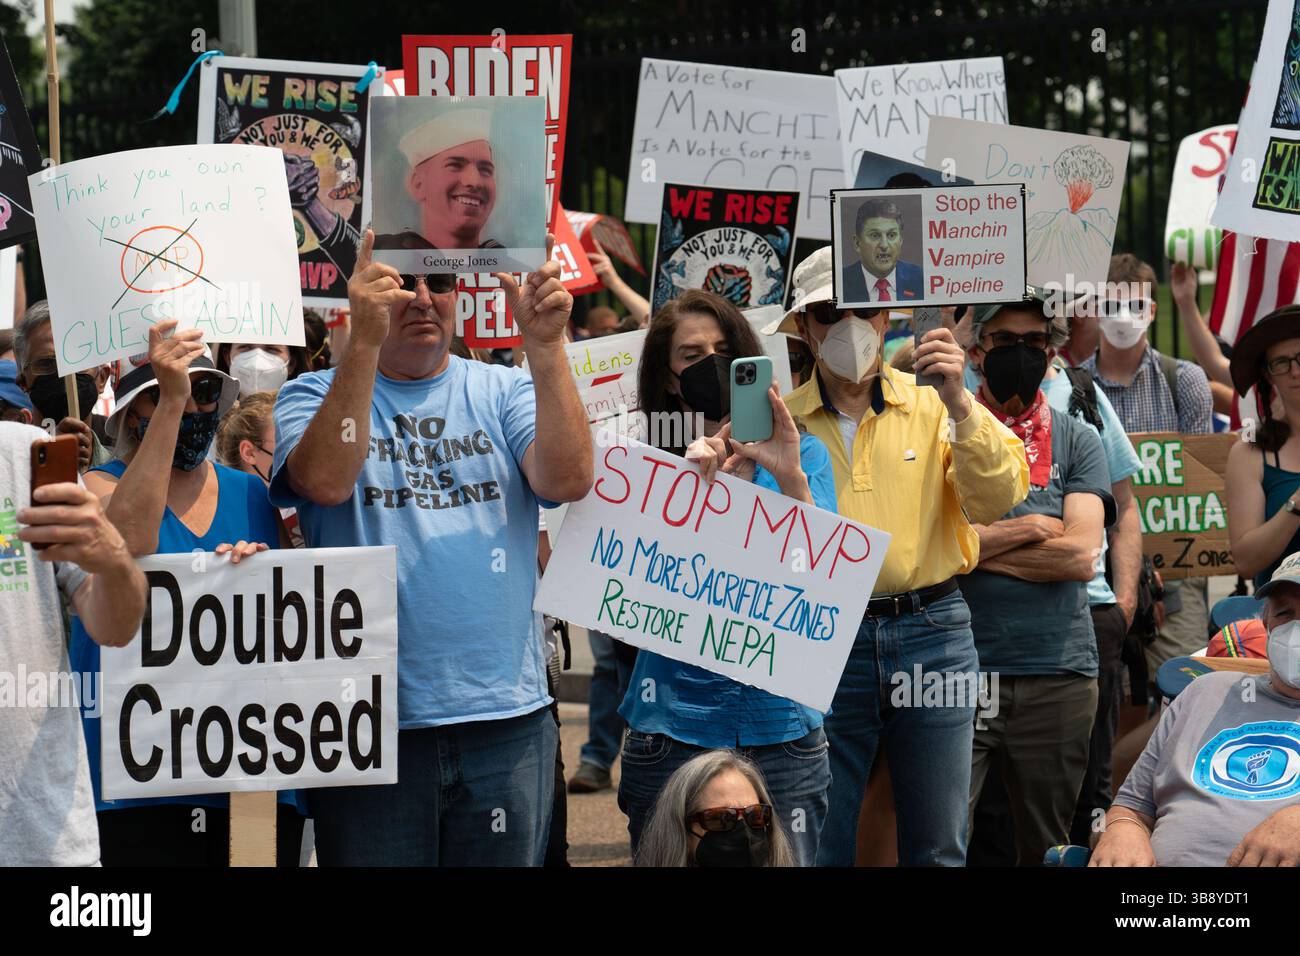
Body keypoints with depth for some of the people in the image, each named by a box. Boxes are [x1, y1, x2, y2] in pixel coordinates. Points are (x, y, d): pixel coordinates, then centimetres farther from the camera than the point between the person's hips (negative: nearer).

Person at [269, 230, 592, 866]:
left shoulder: (503, 392, 8)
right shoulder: (313, 396, 4)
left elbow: (568, 480, -10)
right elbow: (326, 480, -18)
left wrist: (545, 346, -22)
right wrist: (364, 342, -26)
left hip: (506, 718, 2)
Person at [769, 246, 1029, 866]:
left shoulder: (933, 404, 6)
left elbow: (996, 500, -6)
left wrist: (958, 405, -19)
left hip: (931, 634, 1)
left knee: (938, 848, 6)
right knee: (819, 846, 3)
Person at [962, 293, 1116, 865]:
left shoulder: (1078, 442, 9)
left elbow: (1081, 556, -5)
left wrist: (977, 546, -4)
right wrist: (1025, 529, -5)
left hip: (1056, 673, 2)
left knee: (1047, 845, 10)